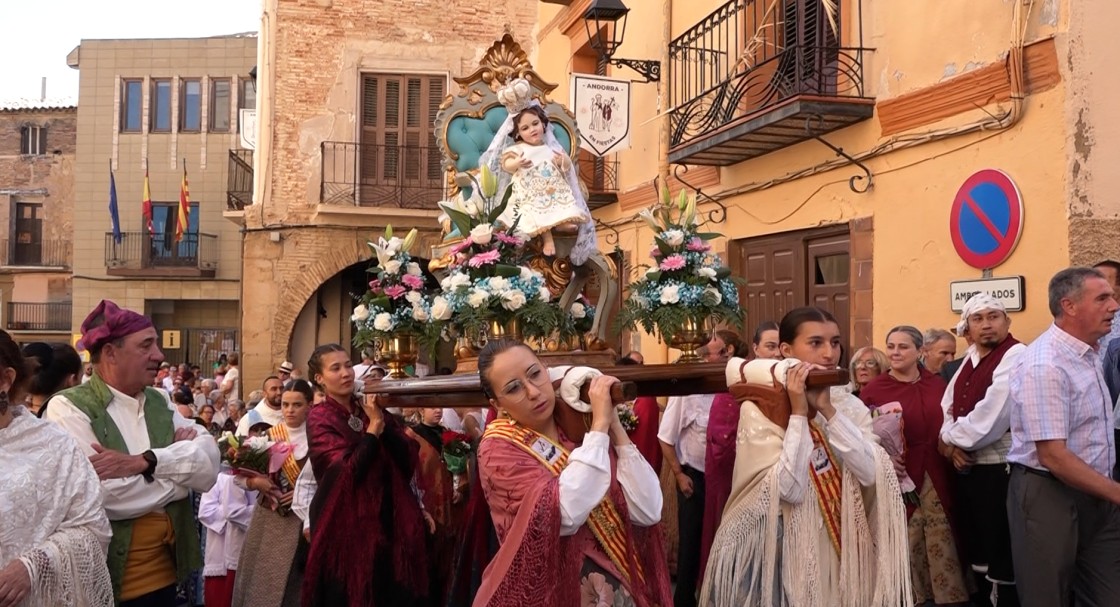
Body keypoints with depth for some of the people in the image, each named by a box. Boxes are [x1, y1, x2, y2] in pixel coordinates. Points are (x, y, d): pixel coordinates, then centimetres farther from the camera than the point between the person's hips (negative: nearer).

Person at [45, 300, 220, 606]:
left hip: (166, 568, 6)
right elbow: (103, 496, -23)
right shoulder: (68, 408, -10)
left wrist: (144, 461, -22)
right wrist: (181, 467, -9)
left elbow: (210, 466, -6)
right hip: (106, 577, -5)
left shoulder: (160, 402, 7)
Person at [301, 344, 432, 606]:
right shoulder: (320, 419, -7)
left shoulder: (372, 408, 7)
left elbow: (409, 460, -3)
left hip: (388, 520, 5)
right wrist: (374, 426, -15)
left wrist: (383, 422, -13)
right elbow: (348, 472, -21)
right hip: (345, 524, -5)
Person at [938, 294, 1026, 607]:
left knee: (1001, 548, -2)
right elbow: (949, 405, 12)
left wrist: (950, 438, -10)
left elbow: (992, 416, -22)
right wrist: (951, 443, -6)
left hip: (999, 467, -8)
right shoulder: (970, 357, 14)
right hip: (966, 466, 9)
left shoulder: (1016, 355, -13)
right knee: (975, 542, 19)